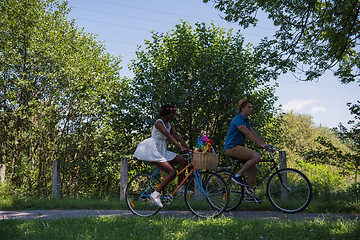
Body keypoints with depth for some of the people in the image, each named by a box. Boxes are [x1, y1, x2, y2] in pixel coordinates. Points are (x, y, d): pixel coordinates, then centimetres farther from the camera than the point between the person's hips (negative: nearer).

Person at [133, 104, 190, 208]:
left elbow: (178, 137, 6)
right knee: (172, 172, -20)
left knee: (183, 161, -6)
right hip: (153, 150, -8)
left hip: (162, 151, 8)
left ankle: (180, 187, 4)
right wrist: (181, 148, -34)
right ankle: (156, 194, -15)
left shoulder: (169, 125, 14)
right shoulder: (158, 123, -12)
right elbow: (169, 136, -25)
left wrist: (188, 149, -6)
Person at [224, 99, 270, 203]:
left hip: (238, 147, 10)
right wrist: (261, 144, -24)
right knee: (256, 156, -25)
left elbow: (254, 134, 15)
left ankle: (250, 196, 6)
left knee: (254, 169, 3)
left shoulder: (246, 120, 17)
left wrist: (265, 144, 5)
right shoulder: (238, 119, -15)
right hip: (232, 147, -10)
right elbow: (248, 134, -22)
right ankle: (238, 176, -16)